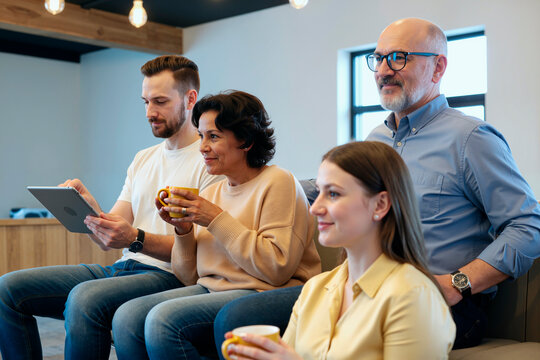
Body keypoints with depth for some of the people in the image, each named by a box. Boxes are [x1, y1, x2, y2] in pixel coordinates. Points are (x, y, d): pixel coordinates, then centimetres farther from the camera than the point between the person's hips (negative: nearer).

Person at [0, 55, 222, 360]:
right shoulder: (143, 159, 20)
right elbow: (113, 232, 14)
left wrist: (135, 239, -26)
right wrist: (88, 205, -6)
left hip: (168, 276, -8)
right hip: (123, 268, 8)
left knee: (84, 298, -36)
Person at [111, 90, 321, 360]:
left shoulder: (278, 183, -6)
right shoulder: (211, 193, 14)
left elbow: (277, 269, -18)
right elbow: (189, 277, 15)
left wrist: (216, 219, -16)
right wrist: (184, 229, -3)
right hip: (210, 289, 7)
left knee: (163, 319, -27)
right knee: (126, 316, -16)